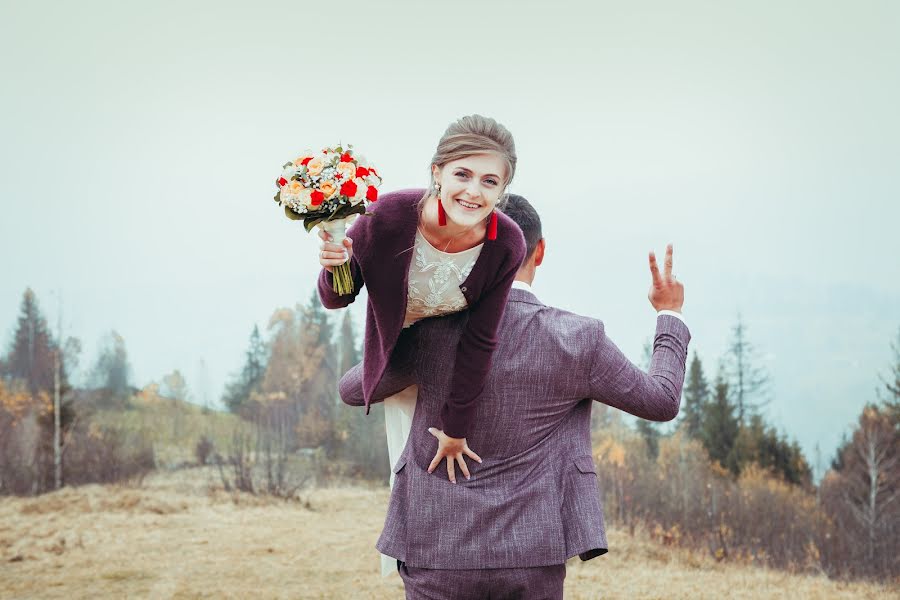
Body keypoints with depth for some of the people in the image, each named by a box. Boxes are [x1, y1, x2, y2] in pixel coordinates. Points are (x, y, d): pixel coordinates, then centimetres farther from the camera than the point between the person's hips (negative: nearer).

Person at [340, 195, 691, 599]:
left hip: (438, 553, 0)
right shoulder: (578, 340, -7)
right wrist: (670, 315, 22)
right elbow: (662, 401, 8)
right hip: (532, 556, 0)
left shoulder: (429, 330, -7)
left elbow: (353, 390, 11)